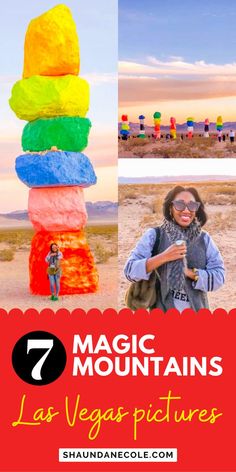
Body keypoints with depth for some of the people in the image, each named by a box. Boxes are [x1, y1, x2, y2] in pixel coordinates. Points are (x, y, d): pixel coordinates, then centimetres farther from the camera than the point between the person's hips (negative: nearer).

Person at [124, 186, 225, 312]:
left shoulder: (205, 239, 0)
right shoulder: (154, 235, -7)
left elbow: (219, 276, -8)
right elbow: (130, 270, -15)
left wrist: (189, 272, -21)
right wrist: (164, 257, -25)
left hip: (196, 311, 2)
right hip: (162, 312, -2)